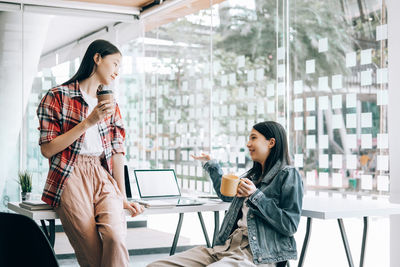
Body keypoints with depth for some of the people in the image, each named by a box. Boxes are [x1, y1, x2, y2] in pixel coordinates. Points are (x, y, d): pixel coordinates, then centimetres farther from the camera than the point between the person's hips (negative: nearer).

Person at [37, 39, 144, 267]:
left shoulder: (110, 103, 21)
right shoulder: (57, 97, 4)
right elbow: (47, 149, -4)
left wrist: (122, 196, 10)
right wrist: (88, 123, -11)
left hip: (104, 177, 4)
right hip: (71, 178, -3)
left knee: (115, 237, -26)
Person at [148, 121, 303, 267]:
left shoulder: (288, 175, 0)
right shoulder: (253, 174, 23)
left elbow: (290, 226, -8)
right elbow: (226, 194, 42)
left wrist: (255, 196, -11)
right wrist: (211, 165, 45)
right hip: (228, 246, 8)